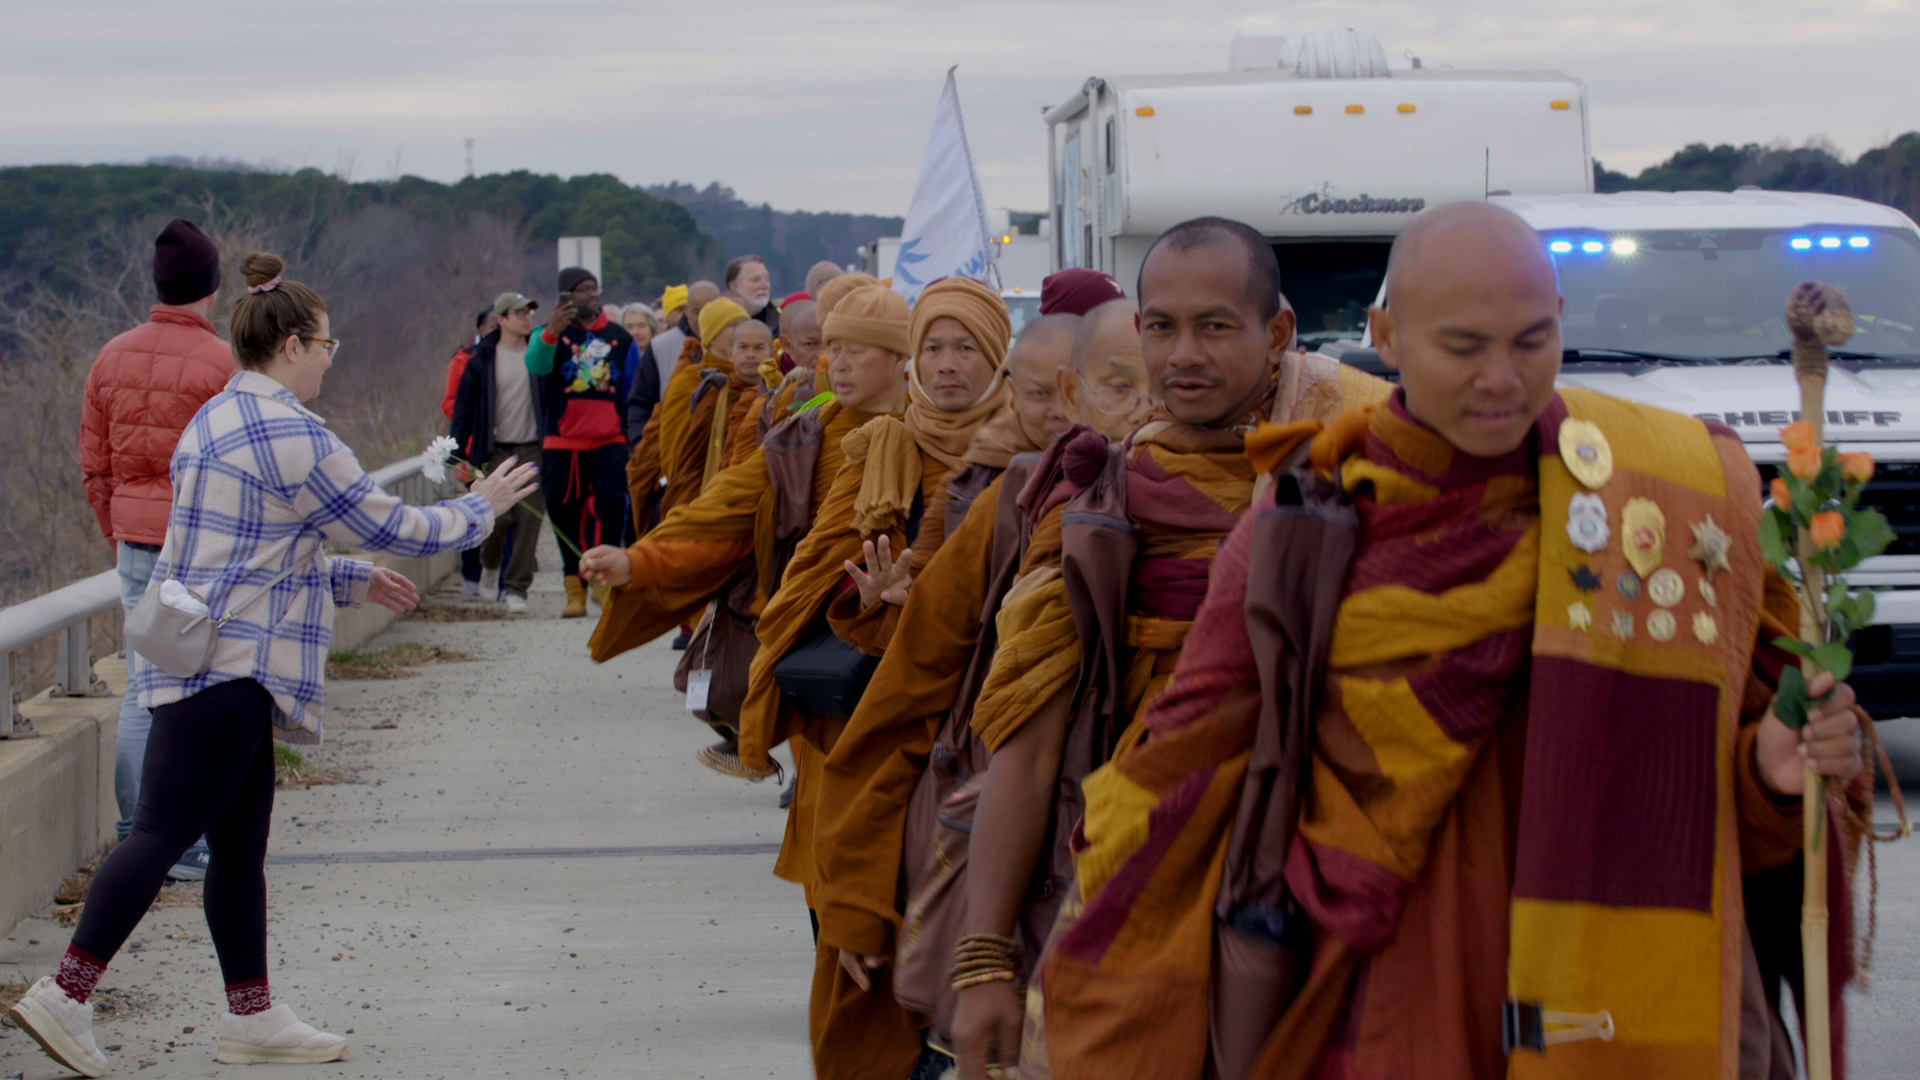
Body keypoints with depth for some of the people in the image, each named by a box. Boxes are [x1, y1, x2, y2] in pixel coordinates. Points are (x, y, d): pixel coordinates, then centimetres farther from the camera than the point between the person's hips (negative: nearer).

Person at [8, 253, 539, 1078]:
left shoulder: (217, 420, 18)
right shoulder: (290, 435, -14)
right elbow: (389, 527, -8)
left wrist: (355, 580, 31)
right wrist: (479, 508, 7)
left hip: (224, 664, 10)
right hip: (228, 664, -10)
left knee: (241, 841, 12)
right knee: (164, 830, -11)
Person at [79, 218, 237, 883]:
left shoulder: (112, 358, 6)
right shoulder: (223, 364, -11)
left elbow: (94, 466, 11)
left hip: (137, 541, 6)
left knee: (142, 685, 15)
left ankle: (135, 832, 18)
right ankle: (188, 845, 2)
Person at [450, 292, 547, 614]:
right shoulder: (482, 358, 3)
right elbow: (464, 406, 4)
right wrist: (457, 452, -2)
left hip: (533, 450, 1)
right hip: (496, 451, -1)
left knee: (529, 519, -4)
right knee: (498, 516, -5)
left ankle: (517, 588, 5)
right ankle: (490, 564, 26)